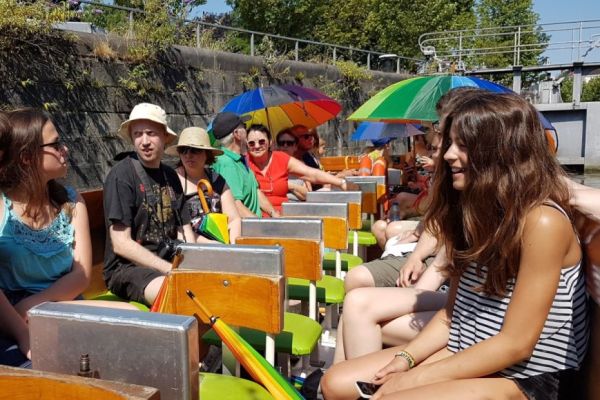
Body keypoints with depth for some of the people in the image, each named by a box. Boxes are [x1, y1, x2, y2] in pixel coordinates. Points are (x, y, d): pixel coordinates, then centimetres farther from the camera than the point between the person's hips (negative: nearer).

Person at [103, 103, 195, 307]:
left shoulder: (170, 176, 11)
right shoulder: (121, 175, -9)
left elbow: (184, 230, 13)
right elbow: (121, 244, -13)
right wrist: (172, 270, -18)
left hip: (168, 261, 7)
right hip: (127, 267, -6)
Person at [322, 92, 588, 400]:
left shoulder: (542, 221, -21)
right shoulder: (473, 208, 5)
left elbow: (516, 344, -20)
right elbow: (453, 313, 8)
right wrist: (406, 358, -6)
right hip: (463, 355, 7)